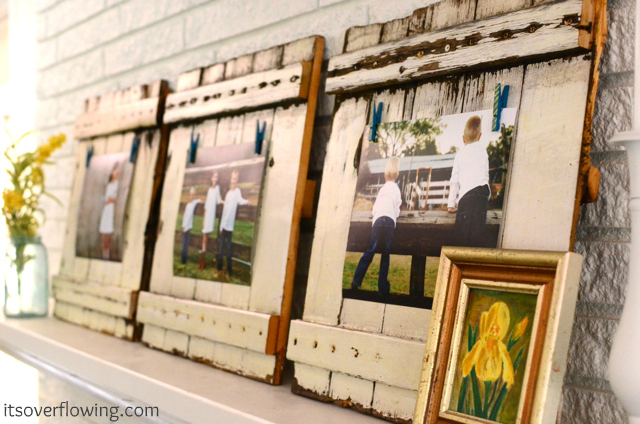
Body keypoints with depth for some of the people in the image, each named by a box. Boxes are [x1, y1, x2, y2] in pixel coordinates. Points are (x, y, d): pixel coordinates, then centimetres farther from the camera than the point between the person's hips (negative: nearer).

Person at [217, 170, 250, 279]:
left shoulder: (237, 191, -3)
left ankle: (229, 272, 6)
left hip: (230, 226, -5)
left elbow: (240, 200, -24)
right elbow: (224, 211, 14)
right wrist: (221, 227, 12)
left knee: (229, 250, -1)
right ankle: (219, 269, 18)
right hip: (223, 225, 5)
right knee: (220, 248, 9)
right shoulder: (227, 193, 12)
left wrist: (246, 201, -47)